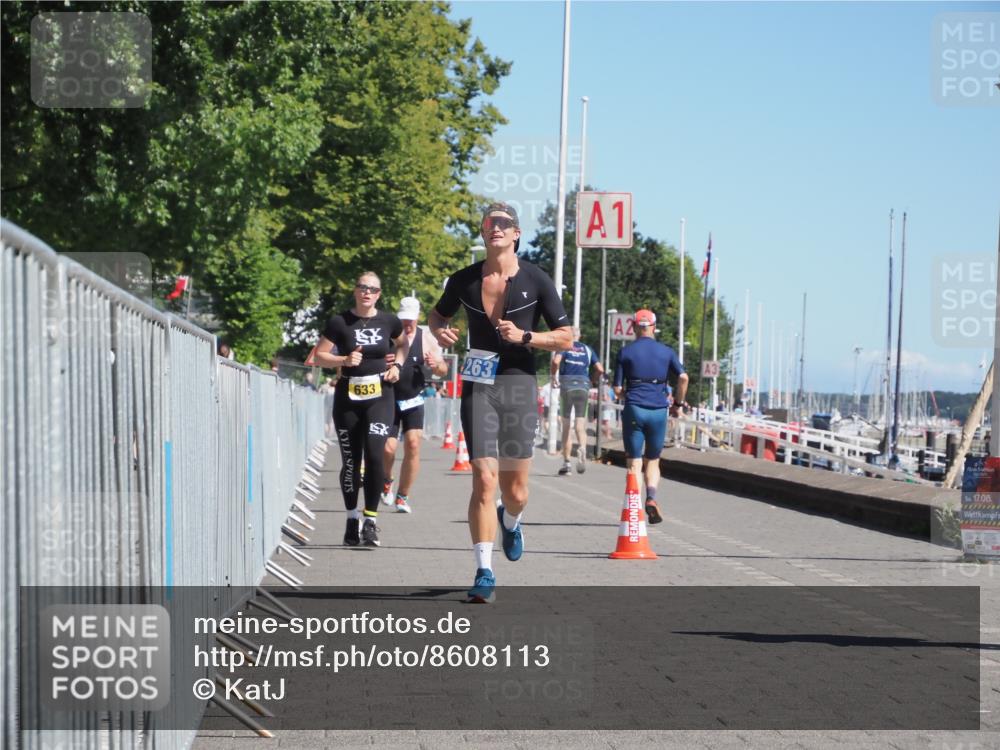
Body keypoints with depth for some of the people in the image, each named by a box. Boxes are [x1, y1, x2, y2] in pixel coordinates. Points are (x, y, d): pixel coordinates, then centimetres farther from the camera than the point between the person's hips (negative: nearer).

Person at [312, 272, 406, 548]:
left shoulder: (388, 321, 3)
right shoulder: (339, 323, -3)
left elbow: (402, 343, 24)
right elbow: (319, 356, 0)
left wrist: (397, 364, 7)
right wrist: (344, 360, -16)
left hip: (379, 396, 0)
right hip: (347, 397, 0)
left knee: (374, 455, -15)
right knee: (350, 461, 5)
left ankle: (371, 519, -5)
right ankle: (352, 519, 20)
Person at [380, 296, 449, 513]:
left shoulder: (426, 338, 2)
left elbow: (443, 370, 8)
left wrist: (436, 365, -16)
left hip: (413, 401, 1)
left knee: (413, 445, -13)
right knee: (387, 448, -10)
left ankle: (402, 496, 0)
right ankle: (386, 481, 24)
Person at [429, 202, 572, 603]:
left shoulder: (536, 281, -1)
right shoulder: (464, 280, 5)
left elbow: (566, 338, 2)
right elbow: (438, 314, 23)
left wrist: (524, 337, -14)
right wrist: (439, 331, 0)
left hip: (519, 387, 0)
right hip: (478, 386, 0)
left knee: (515, 491, 6)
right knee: (484, 479, -13)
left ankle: (510, 521, 43)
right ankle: (484, 572, -8)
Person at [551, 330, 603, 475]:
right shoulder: (587, 350, 13)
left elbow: (556, 361, -16)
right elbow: (600, 370, 7)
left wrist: (554, 376, 0)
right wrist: (591, 378, 25)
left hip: (566, 386, -2)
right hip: (583, 386, 2)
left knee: (566, 426, 6)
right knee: (580, 425, -3)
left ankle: (566, 462, 5)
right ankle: (582, 448, -35)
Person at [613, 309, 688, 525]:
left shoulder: (626, 352, 2)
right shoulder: (666, 351, 7)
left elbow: (618, 389, 0)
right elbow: (683, 377, -5)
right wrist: (678, 404, 8)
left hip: (634, 409, -1)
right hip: (658, 410, 1)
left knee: (633, 463, 3)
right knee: (652, 461, 15)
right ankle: (651, 498, -9)